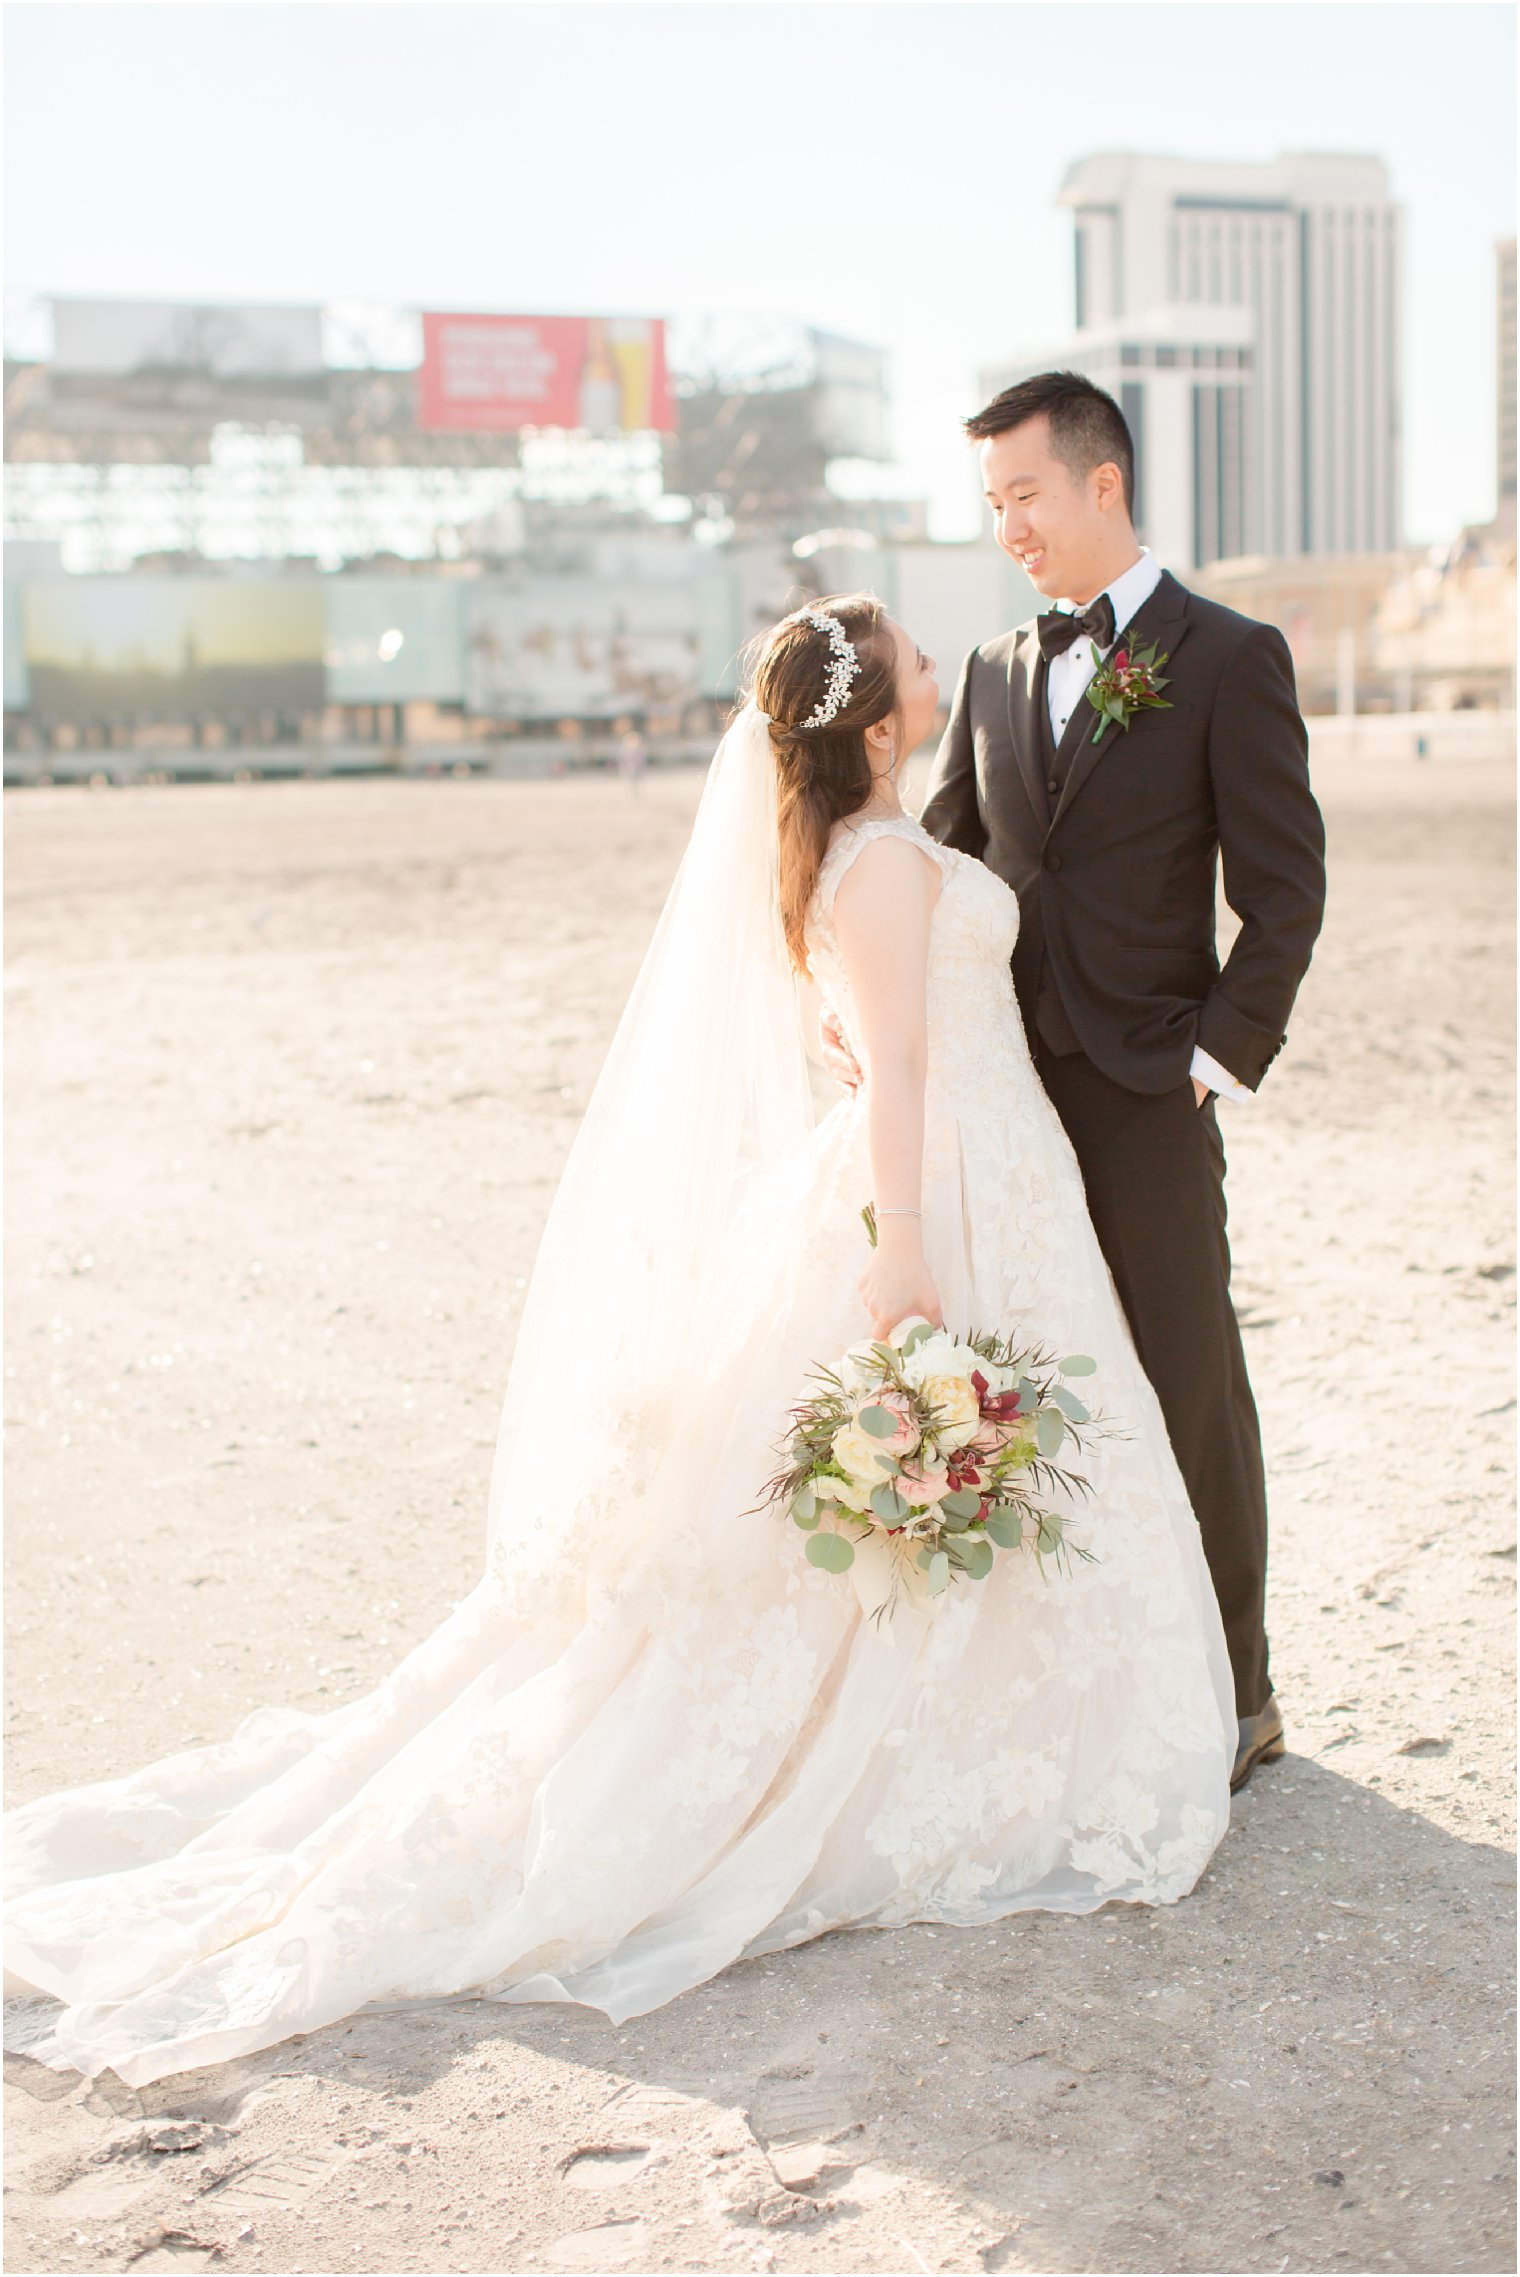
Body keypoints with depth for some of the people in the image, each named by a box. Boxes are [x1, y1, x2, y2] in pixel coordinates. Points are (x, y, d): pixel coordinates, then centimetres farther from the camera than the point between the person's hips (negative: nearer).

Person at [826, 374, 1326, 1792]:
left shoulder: (1228, 660, -3)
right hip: (1008, 1091, 5)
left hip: (1147, 1099, -5)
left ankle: (1232, 1694, 18)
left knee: (1188, 1393, 3)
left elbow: (1282, 891, -5)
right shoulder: (994, 675, 13)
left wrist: (1222, 1062, -11)